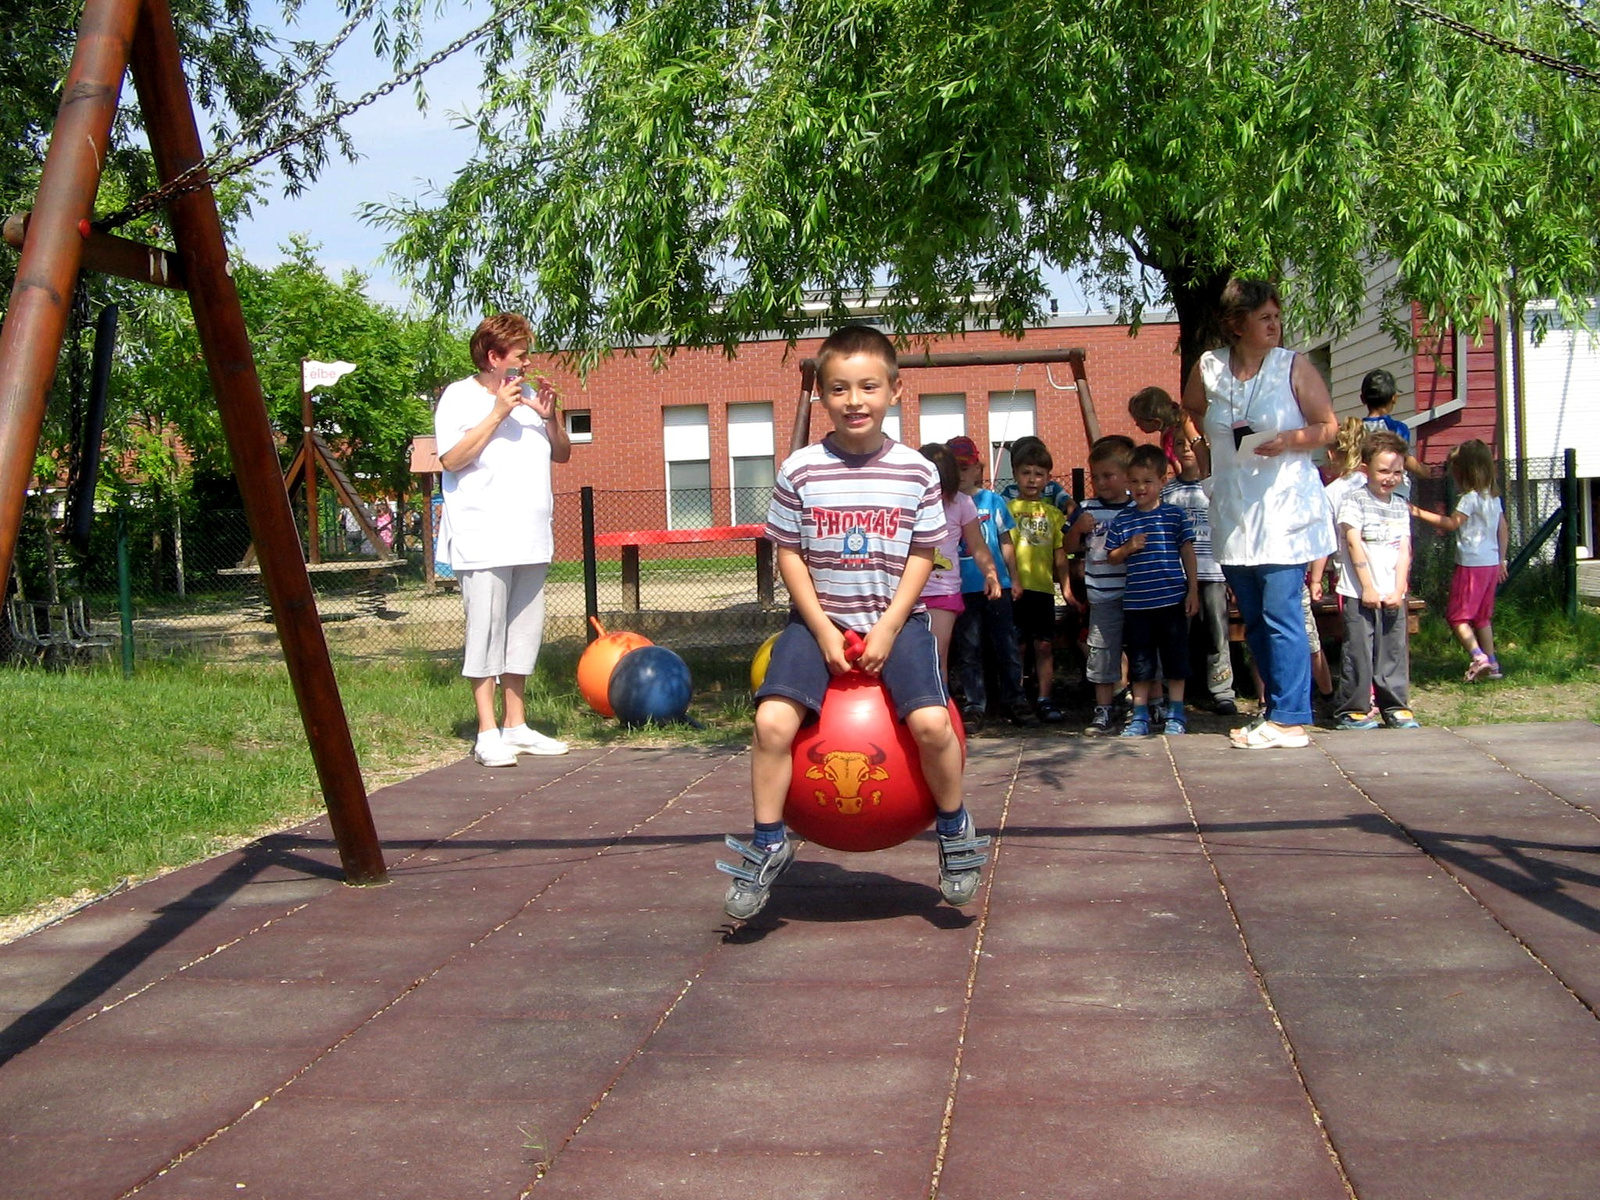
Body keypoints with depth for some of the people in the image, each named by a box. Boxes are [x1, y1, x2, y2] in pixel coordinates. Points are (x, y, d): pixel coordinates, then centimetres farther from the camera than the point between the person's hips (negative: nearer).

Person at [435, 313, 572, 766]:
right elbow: (451, 459, -14)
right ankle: (488, 733, -2)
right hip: (483, 539, -7)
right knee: (486, 632, -7)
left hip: (530, 539, 7)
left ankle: (517, 726, 18)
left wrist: (551, 418, 0)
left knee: (525, 634, 9)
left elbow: (562, 453, 19)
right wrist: (498, 413, -16)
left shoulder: (528, 395, 16)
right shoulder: (460, 397, -2)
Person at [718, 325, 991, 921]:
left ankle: (955, 830, 6)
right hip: (818, 619, 0)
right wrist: (823, 629, -8)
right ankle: (767, 843, 0)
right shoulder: (800, 470, -4)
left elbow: (921, 557, 1)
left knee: (931, 721, -22)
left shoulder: (917, 471, -2)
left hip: (896, 619, 0)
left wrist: (888, 627, -10)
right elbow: (789, 554, 1)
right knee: (773, 720, -21)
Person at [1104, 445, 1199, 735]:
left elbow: (1187, 553, 3)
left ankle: (1175, 714, 15)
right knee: (1140, 664, 7)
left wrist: (1193, 590, -1)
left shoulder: (1174, 515, 0)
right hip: (1136, 603, 2)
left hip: (1172, 601, -2)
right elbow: (1112, 558, 11)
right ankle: (1140, 716, 15)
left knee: (1175, 659, 5)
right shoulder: (1122, 520, 5)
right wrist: (1128, 548, -10)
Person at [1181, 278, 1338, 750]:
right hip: (1232, 511, 5)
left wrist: (1289, 441, -16)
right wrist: (1211, 442, 11)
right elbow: (1190, 413, 25)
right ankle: (1275, 708, 23)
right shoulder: (1208, 367, 5)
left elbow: (1328, 426, 0)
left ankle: (1288, 719, -4)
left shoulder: (1294, 366, -3)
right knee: (1254, 619, 11)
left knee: (1281, 615, -9)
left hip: (1284, 507, -4)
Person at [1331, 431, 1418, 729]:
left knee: (1395, 651, 6)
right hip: (1360, 593, -5)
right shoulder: (1355, 500, -3)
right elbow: (1354, 544, -9)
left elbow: (1404, 551, 8)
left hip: (1393, 595, 5)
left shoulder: (1401, 506, 13)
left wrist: (1398, 590, -4)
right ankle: (1352, 710, 3)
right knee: (1359, 651, -5)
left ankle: (1395, 707, 14)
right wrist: (1367, 587, -13)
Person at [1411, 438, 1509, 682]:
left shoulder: (1470, 498, -14)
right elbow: (1504, 531, 16)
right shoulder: (1494, 497, 12)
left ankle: (1478, 656, -18)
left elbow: (1451, 523, -17)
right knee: (1482, 616, 16)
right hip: (1491, 562, 9)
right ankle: (1492, 664, 17)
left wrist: (1420, 513, -14)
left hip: (1471, 563, -9)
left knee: (1458, 614, -3)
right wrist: (1501, 560, 22)